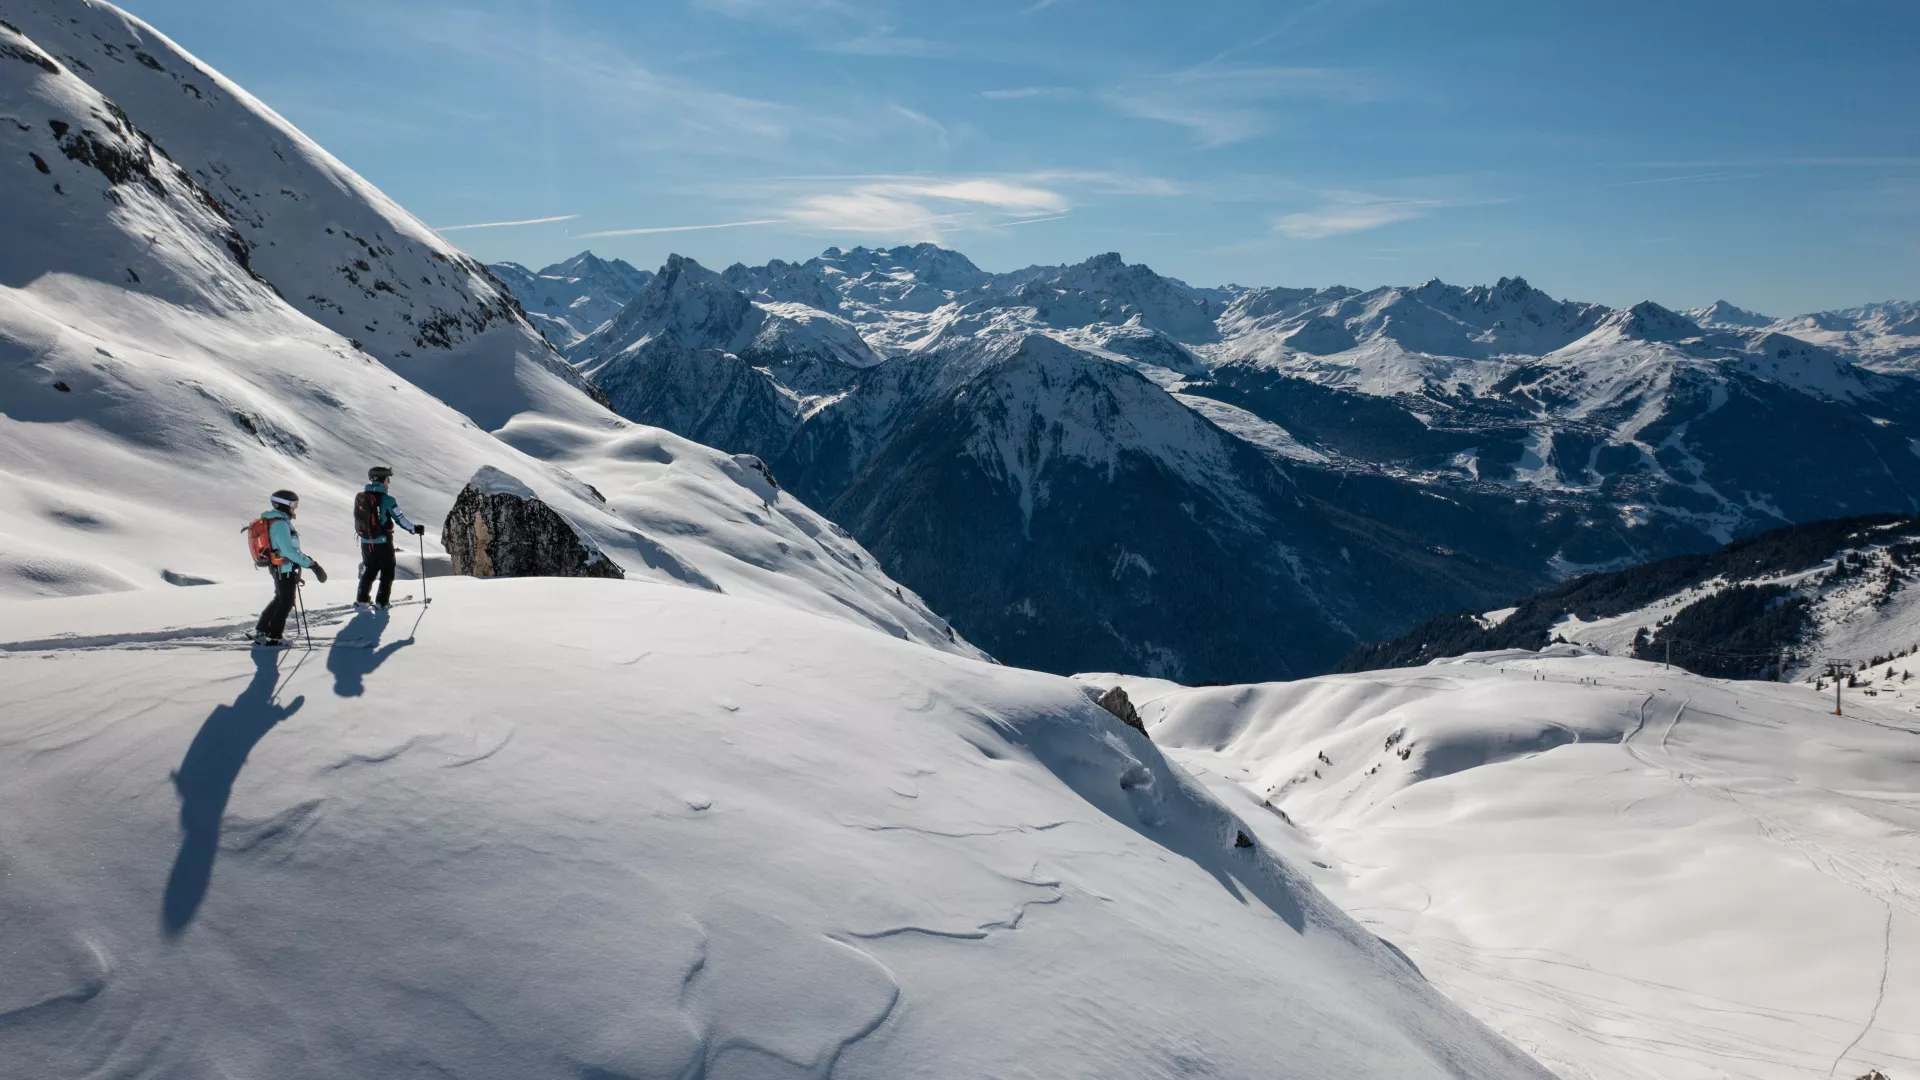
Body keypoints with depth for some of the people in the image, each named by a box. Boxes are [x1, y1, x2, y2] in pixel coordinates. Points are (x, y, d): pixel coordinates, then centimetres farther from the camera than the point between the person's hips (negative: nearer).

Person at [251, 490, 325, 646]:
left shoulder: (273, 520, 10)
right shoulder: (280, 524, -22)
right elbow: (289, 551, -26)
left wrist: (304, 557, 14)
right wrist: (309, 563, -21)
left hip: (277, 568, 10)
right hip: (285, 569, -10)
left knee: (280, 599, 23)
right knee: (286, 602, 2)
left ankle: (261, 630, 29)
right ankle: (274, 637, 8)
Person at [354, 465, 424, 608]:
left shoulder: (360, 498, 0)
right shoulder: (387, 500, -18)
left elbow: (358, 519, 12)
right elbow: (400, 519, -14)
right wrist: (415, 529, -1)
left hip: (366, 541, 5)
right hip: (383, 542, -5)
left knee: (370, 569, 21)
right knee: (387, 570, 10)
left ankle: (362, 598, 20)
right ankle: (383, 601, 9)